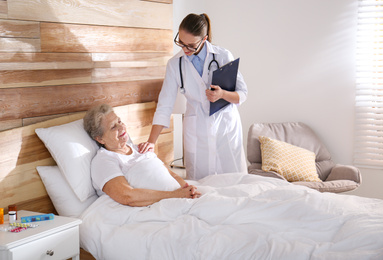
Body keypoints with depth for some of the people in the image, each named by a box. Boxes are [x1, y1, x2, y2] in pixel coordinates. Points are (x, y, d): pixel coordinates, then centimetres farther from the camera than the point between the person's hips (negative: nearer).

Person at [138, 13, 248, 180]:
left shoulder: (223, 56, -6)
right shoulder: (175, 64, -1)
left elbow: (242, 94, -1)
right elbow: (164, 106, -2)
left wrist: (223, 94, -23)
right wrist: (151, 141, -11)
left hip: (227, 129, 0)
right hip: (196, 133, 1)